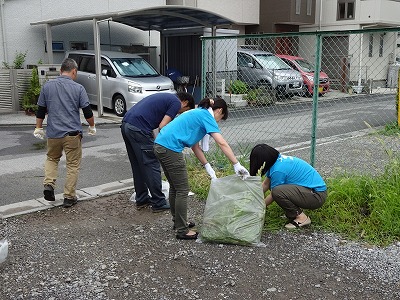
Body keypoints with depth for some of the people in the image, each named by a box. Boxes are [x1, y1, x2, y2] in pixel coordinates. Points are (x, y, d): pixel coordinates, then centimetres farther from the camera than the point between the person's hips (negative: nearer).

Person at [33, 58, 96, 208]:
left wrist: (38, 128, 19)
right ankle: (69, 197, 10)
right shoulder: (78, 88, -4)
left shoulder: (47, 86, 4)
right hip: (72, 133, -3)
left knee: (52, 159, 25)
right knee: (73, 165, 7)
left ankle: (49, 183, 5)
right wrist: (92, 126, 12)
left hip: (53, 133, 3)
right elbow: (87, 111, -3)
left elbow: (41, 110, 8)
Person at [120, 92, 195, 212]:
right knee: (152, 166, 2)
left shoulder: (166, 98, 28)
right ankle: (159, 203, 11)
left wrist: (155, 145, 26)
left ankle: (141, 199, 28)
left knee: (138, 166, 18)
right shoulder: (176, 103, 1)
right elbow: (162, 127, -9)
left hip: (126, 125, 9)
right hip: (138, 129, -9)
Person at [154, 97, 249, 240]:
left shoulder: (198, 114, 22)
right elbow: (222, 143, -16)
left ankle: (178, 221, 35)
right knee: (182, 190, 1)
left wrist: (208, 167, 13)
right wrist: (237, 165, -16)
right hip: (170, 148, -10)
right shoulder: (206, 116, -4)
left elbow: (195, 146, 19)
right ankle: (182, 231, 10)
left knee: (174, 187, 21)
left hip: (160, 145, 10)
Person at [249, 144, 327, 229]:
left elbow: (273, 194, -9)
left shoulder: (278, 169, -23)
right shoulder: (278, 159, 4)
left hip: (317, 195, -10)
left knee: (277, 191, -27)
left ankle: (301, 218, -8)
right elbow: (265, 184, 15)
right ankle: (294, 211, 11)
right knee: (272, 183, 8)